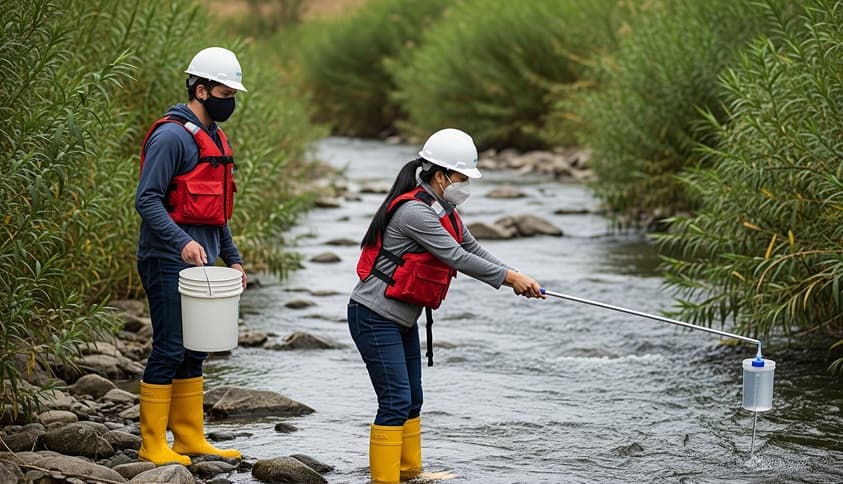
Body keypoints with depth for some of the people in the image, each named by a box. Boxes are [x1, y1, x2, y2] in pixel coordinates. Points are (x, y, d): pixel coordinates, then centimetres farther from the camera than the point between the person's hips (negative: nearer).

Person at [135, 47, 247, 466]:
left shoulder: (213, 137, 17)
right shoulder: (172, 135, -14)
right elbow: (146, 199, -19)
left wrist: (232, 257, 22)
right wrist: (182, 241, -30)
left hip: (199, 262, 9)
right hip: (169, 262, -9)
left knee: (194, 351, 12)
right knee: (169, 349, -7)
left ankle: (190, 439, 19)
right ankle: (153, 446, -1)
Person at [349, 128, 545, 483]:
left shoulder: (444, 210, 9)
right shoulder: (414, 211, -23)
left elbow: (473, 250, 10)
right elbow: (456, 258, -26)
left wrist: (517, 279, -2)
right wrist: (508, 277, -20)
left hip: (403, 319, 10)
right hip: (375, 317, -10)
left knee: (411, 398, 17)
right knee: (396, 401, -11)